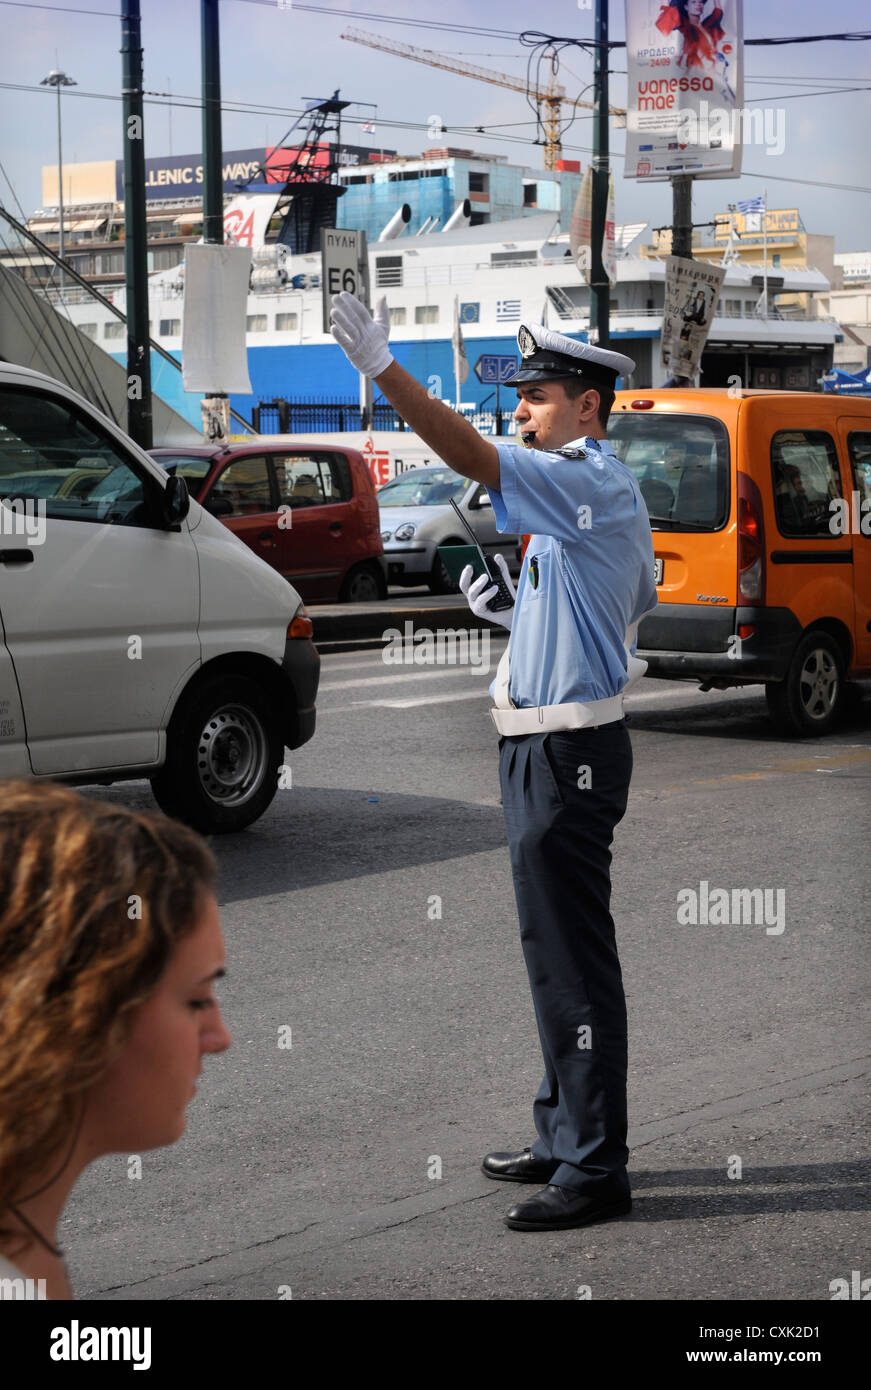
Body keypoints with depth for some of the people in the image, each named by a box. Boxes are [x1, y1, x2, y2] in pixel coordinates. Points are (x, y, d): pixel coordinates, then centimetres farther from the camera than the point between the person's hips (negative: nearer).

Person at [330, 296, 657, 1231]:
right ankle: (565, 1137, 28)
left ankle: (594, 1170, -3)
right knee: (559, 951, 17)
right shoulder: (601, 491, 18)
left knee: (570, 957, -8)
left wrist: (381, 367, -32)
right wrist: (516, 613, 16)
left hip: (567, 749, -11)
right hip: (550, 743, 11)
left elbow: (471, 456, -28)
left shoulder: (587, 482, -14)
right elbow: (630, 610, 27)